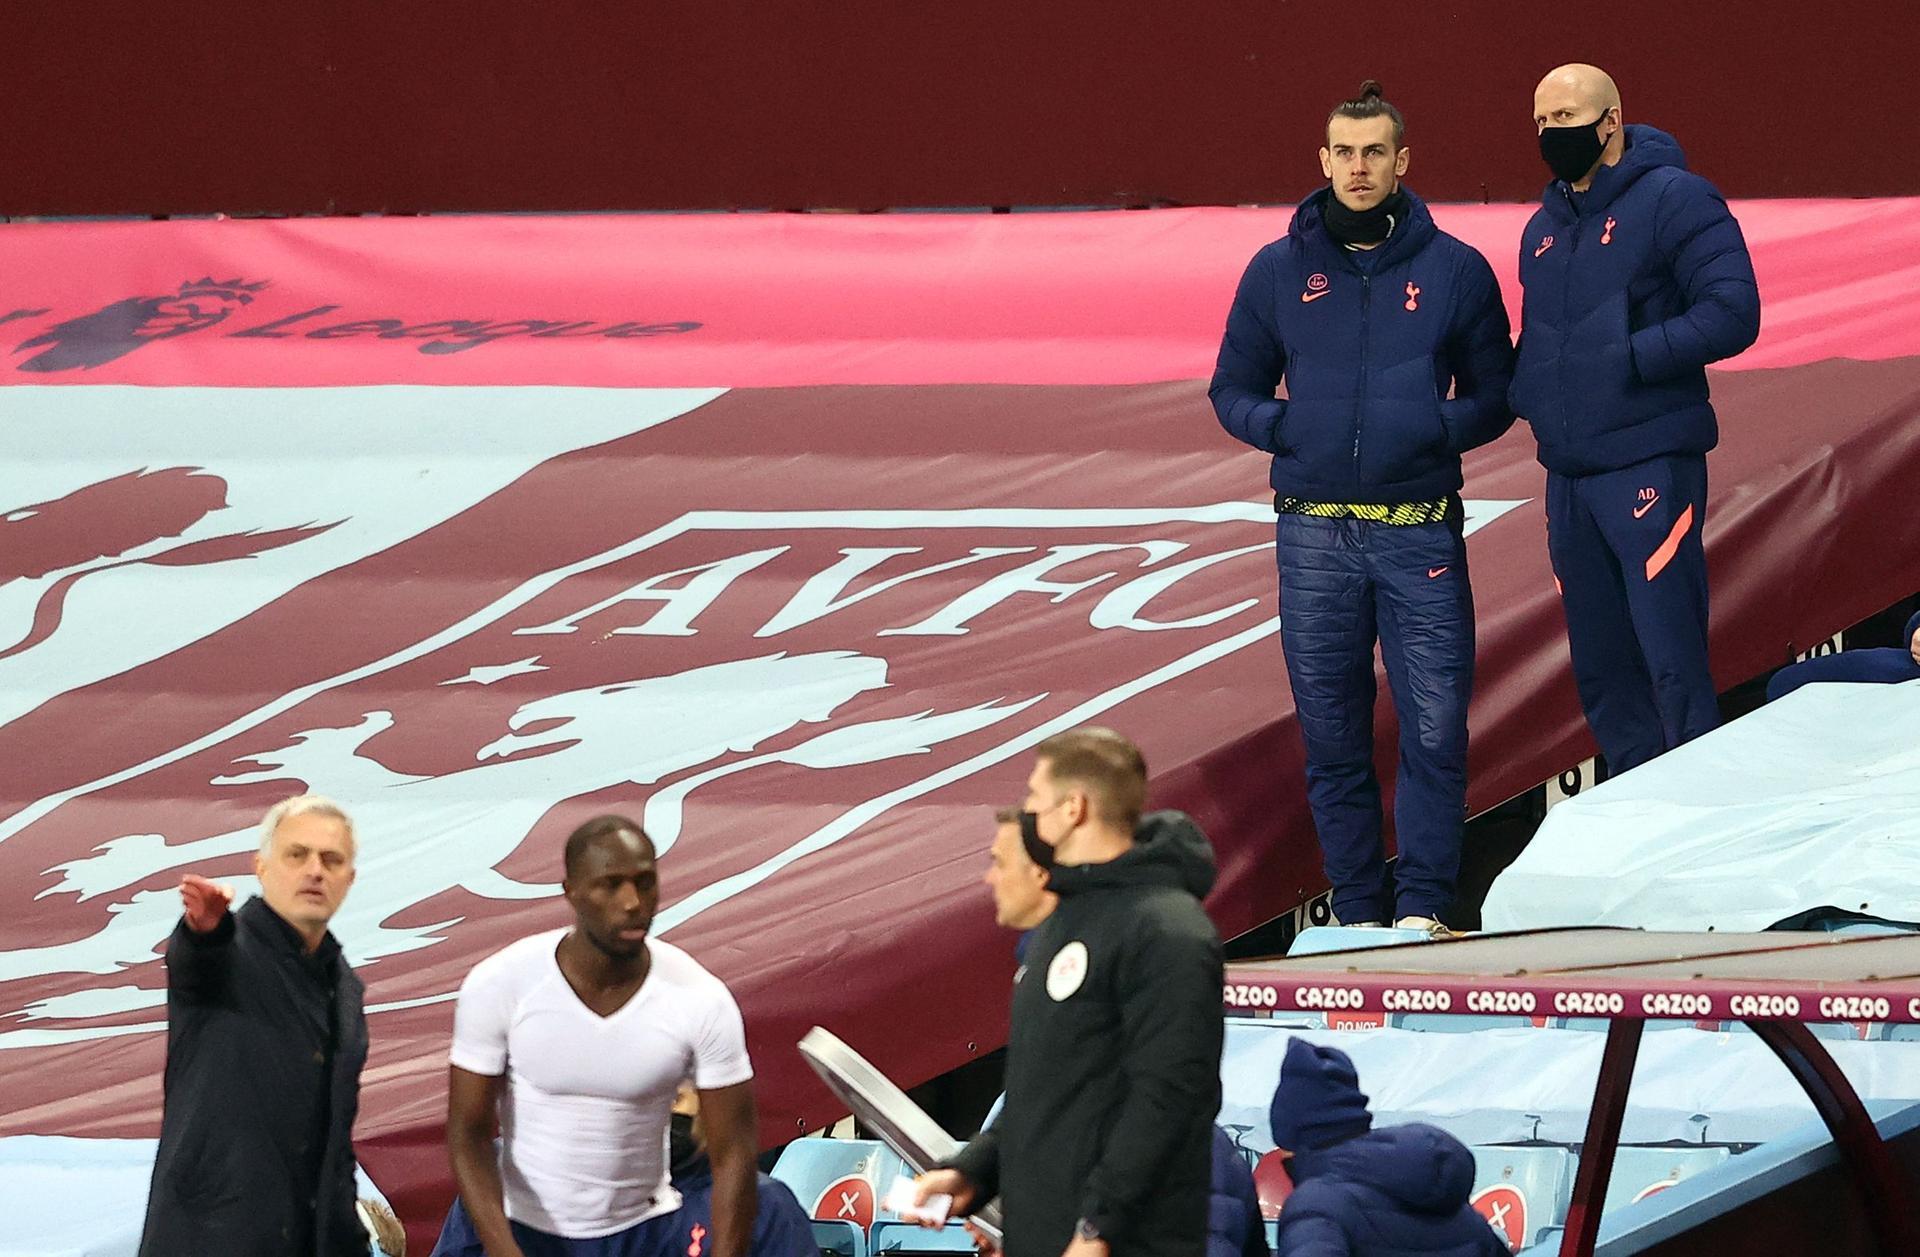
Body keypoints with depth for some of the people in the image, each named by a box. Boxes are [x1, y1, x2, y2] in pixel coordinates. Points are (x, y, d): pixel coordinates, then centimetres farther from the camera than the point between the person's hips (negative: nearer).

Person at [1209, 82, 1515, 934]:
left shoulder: (1456, 271, 4)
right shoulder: (1278, 271, 7)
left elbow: (1492, 400, 10)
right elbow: (1232, 390, 14)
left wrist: (1438, 429, -11)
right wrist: (1281, 426, -7)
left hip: (1421, 535, -1)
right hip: (1314, 536, 1)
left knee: (1435, 727, -7)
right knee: (1332, 735, 5)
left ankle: (1423, 905, 0)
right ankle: (1358, 911, 12)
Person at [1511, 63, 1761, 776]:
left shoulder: (1673, 200, -6)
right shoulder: (1543, 228, 17)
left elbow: (1732, 314, -14)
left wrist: (1631, 357, -20)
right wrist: (1524, 393, 6)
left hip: (1649, 469, -8)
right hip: (1567, 476, 8)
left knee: (1673, 668, -11)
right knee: (1601, 675, 9)